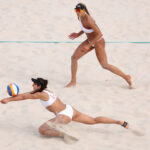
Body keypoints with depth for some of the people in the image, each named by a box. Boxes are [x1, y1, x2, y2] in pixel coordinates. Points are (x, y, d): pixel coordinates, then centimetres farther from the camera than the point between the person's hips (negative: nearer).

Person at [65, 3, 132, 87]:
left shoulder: (88, 20, -32)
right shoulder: (80, 16, -5)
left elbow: (100, 34, -31)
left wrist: (88, 46, -28)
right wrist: (78, 35, 3)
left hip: (98, 42, -9)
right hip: (90, 40, 9)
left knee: (105, 65, 1)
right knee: (74, 57, 2)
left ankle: (126, 77, 16)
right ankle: (73, 81, 13)